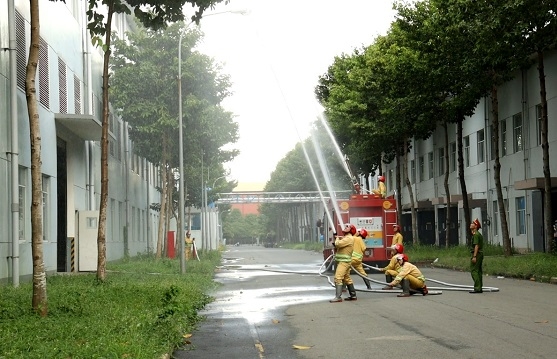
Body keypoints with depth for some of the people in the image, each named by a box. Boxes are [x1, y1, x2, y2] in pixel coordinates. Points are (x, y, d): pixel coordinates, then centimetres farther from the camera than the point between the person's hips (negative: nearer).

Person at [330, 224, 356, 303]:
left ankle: (338, 297, -20)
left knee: (338, 278, -16)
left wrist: (337, 239, -3)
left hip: (344, 261, -11)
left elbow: (338, 244, -23)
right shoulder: (346, 238, 19)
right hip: (342, 261, 11)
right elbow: (339, 246, 18)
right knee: (347, 278, 16)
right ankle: (353, 295, 22)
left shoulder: (349, 238, -14)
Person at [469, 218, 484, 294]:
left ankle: (477, 288, -15)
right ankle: (480, 288, 10)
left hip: (476, 254, -10)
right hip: (480, 253, 10)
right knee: (479, 271, 10)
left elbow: (476, 246, -21)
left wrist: (474, 256, -24)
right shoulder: (479, 234, 17)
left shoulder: (475, 234, -13)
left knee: (474, 271, -10)